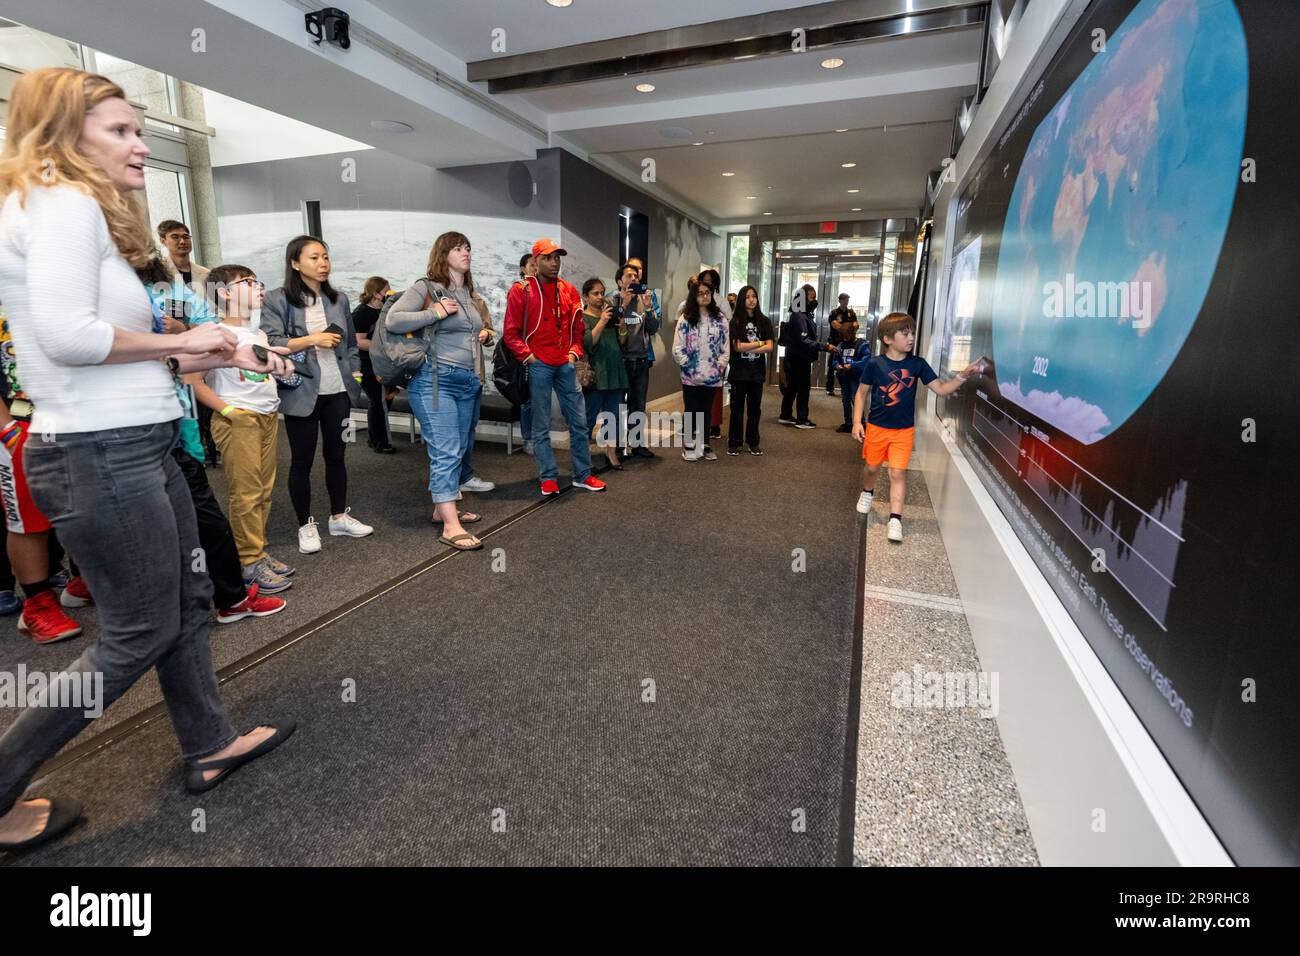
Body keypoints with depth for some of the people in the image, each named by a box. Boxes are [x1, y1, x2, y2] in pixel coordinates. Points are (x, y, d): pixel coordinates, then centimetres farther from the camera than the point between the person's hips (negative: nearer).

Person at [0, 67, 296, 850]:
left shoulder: (73, 208, 18)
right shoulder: (63, 203, -11)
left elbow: (113, 344, 12)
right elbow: (64, 334, -24)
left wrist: (224, 354, 8)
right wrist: (180, 341, -12)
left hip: (129, 445, 10)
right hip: (101, 455, -10)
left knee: (188, 600, 17)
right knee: (141, 633, 3)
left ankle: (210, 746, 33)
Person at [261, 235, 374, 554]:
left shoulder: (339, 299, 10)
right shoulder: (277, 299, -4)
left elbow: (351, 343, 15)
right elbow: (270, 343, -12)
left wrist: (355, 376, 8)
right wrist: (312, 339, -17)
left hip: (338, 392, 4)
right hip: (301, 393, -4)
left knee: (336, 455, 12)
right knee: (302, 460, 5)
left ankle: (339, 516, 26)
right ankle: (306, 525, 19)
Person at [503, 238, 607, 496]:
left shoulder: (569, 290, 11)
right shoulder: (522, 290, -2)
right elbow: (511, 332, -3)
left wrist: (574, 351, 4)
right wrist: (527, 356, -10)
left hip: (565, 364, 4)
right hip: (539, 366, -4)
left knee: (578, 421, 6)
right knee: (541, 426, 2)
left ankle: (583, 475, 16)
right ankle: (548, 478, 13)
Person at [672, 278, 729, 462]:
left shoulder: (720, 319, 5)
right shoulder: (685, 319, -3)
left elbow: (725, 347, 6)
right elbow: (677, 348, -6)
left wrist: (720, 367, -3)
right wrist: (689, 367, -10)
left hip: (712, 376, 2)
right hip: (691, 376, -2)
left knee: (706, 411, 12)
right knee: (690, 411, 7)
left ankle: (704, 445, 21)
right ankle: (689, 446, 16)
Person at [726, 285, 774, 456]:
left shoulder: (764, 321, 5)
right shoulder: (735, 322, -2)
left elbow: (770, 347, -4)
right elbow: (737, 347, -11)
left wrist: (747, 349, -12)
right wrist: (760, 343, -5)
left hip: (757, 371, 2)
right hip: (739, 371, -2)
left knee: (755, 408, 8)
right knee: (737, 408, 3)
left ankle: (753, 442, 18)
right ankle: (734, 443, 11)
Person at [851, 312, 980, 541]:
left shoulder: (918, 364, -3)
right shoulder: (874, 364, -9)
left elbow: (941, 389, -3)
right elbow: (862, 393, 0)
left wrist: (962, 377, -19)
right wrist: (857, 422, -5)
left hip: (904, 430, 1)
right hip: (876, 427, 0)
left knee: (898, 472, -4)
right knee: (872, 467, 14)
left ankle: (895, 519, -1)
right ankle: (866, 493, 46)